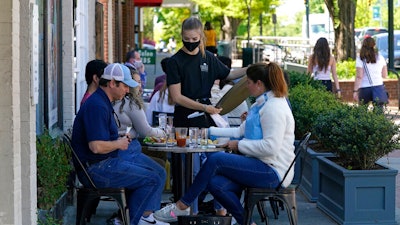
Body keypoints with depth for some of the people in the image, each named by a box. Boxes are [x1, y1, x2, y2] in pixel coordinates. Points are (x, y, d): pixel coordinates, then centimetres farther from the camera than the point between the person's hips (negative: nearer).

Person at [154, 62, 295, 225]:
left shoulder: (274, 107, -15)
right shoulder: (261, 104, 19)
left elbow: (270, 147, -24)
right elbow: (240, 131, 22)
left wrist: (239, 145, -14)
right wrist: (209, 131, 18)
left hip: (273, 172, -10)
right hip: (260, 165, 10)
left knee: (215, 159, -17)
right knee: (216, 183, -10)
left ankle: (181, 206, -7)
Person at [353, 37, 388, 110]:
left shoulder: (360, 59, -4)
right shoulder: (380, 58, 6)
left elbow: (359, 77, -10)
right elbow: (385, 75, 13)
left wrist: (355, 91, -8)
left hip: (365, 89, -2)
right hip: (378, 87, 2)